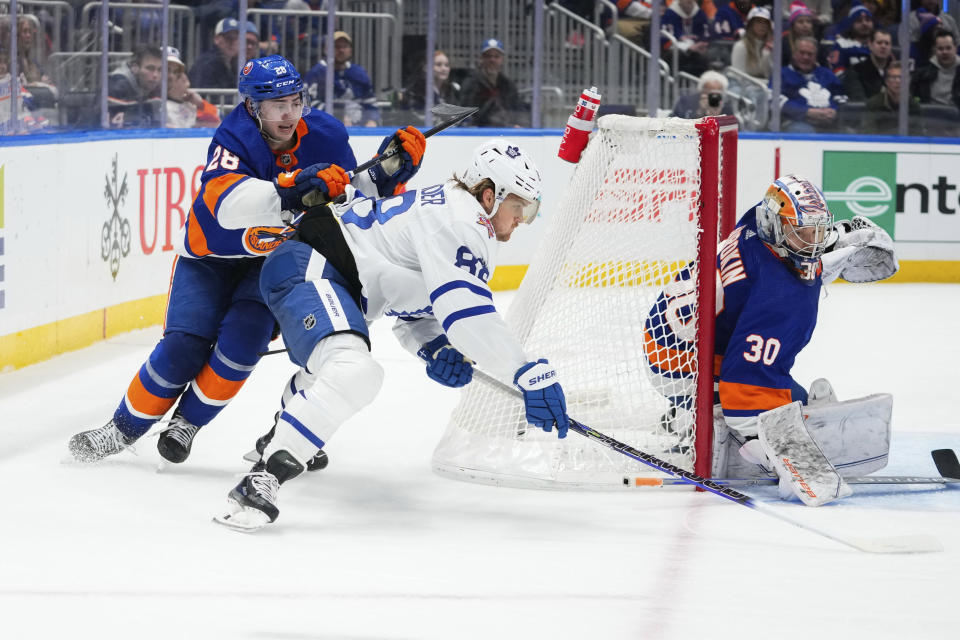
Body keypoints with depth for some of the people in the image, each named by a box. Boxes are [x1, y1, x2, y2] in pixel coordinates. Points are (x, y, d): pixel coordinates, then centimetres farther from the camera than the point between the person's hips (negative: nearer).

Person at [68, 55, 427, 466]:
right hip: (211, 255, -2)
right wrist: (289, 191, -61)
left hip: (275, 257, 2)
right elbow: (226, 204, -47)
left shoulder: (324, 136, -16)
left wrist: (385, 177, -27)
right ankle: (124, 429, 6)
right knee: (185, 346, -14)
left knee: (244, 337, -21)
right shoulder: (236, 136, -28)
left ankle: (187, 424, -1)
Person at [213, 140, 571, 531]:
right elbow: (467, 311, -29)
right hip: (306, 268, -12)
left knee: (332, 365, 39)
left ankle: (279, 437, 68)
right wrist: (531, 375, -30)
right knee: (354, 372, -34)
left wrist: (435, 349, 1)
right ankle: (261, 481, -39)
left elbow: (413, 311, 22)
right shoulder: (460, 217, -17)